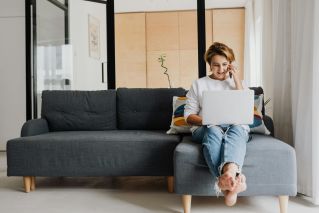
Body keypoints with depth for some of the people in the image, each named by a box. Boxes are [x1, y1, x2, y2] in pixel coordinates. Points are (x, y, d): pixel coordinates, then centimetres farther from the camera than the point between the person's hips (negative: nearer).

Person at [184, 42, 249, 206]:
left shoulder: (238, 82, 21)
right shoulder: (199, 84, 17)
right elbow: (189, 116, 11)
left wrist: (237, 80, 3)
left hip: (236, 127, 1)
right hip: (205, 129, -1)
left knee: (236, 129, -37)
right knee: (213, 131, -38)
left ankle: (228, 174, -66)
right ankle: (231, 181, -61)